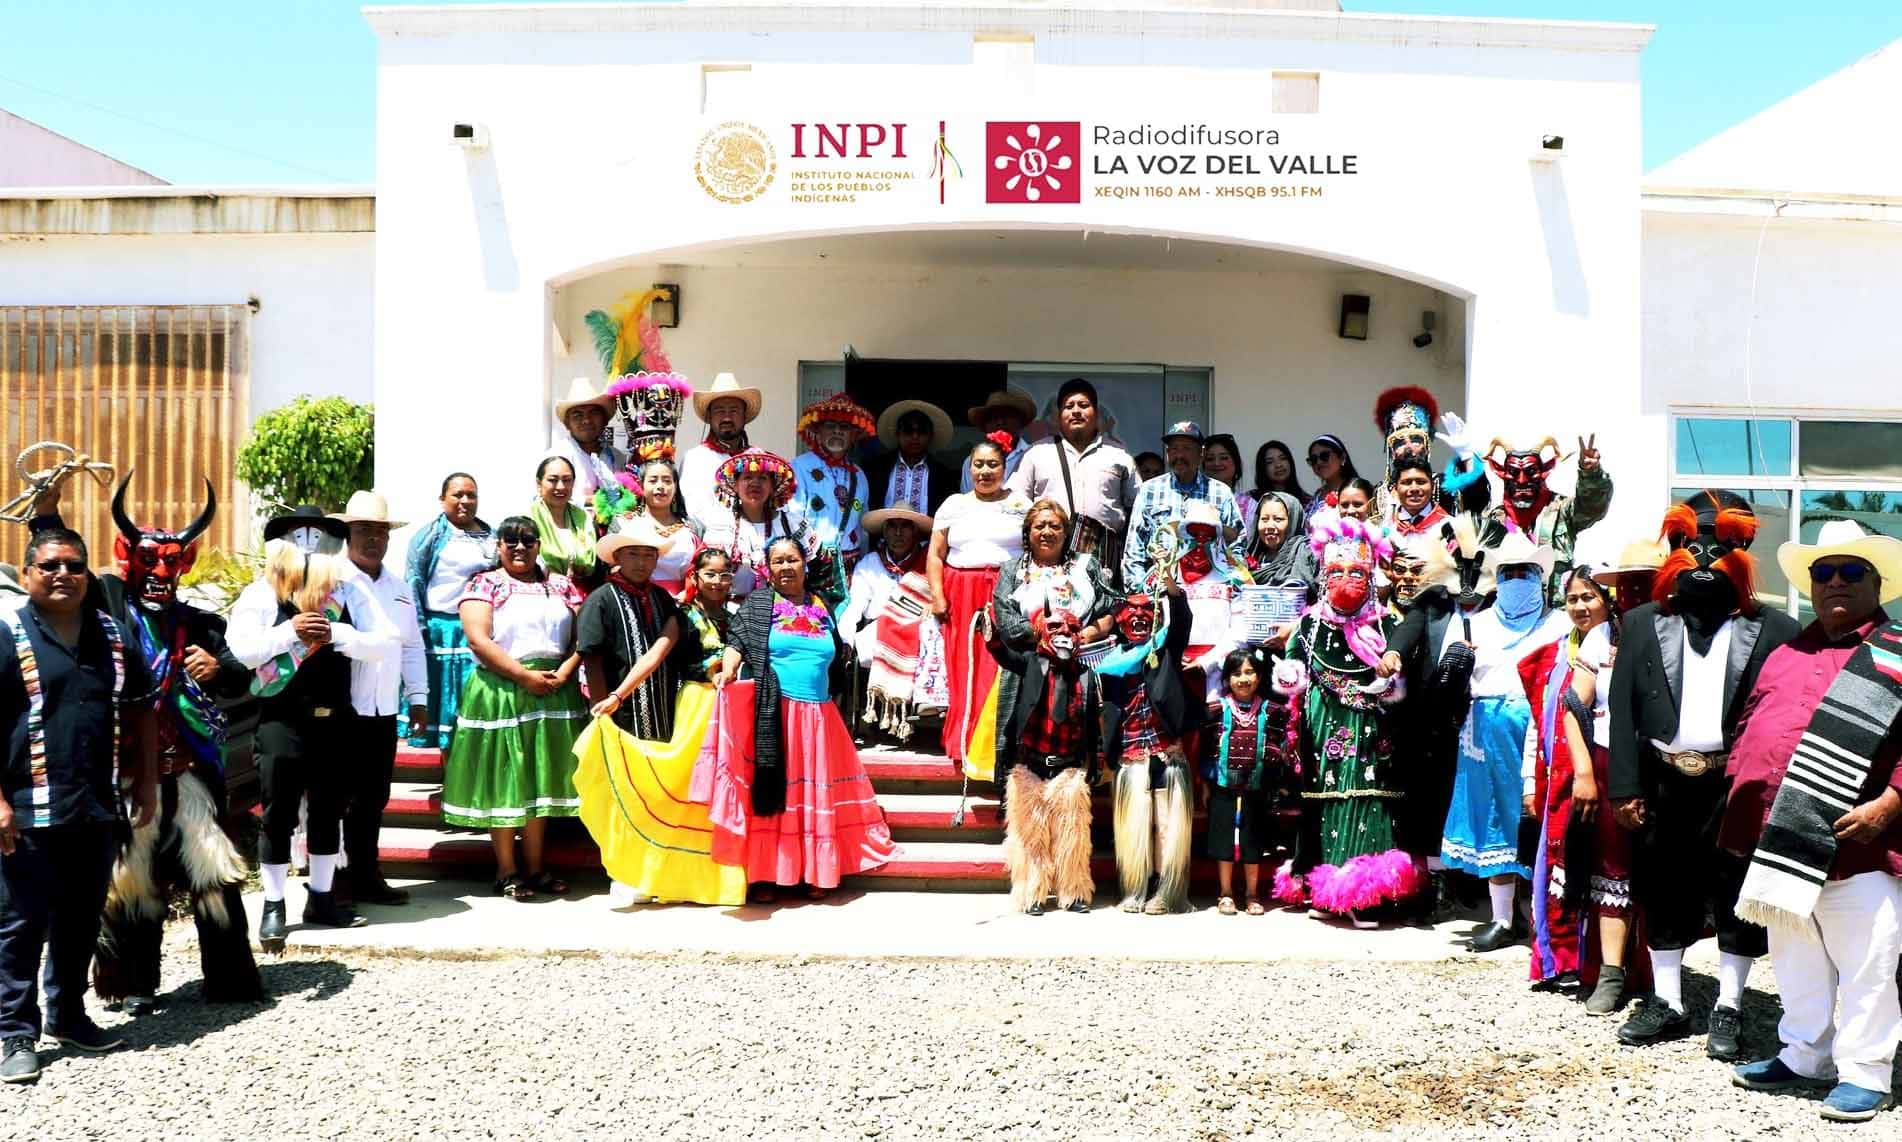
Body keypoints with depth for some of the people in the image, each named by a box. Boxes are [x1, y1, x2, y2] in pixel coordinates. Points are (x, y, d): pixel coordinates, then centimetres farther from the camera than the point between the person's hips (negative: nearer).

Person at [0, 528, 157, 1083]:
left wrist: (147, 782, 11)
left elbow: (140, 708, 15)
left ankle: (69, 1016, 31)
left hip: (97, 809, 5)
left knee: (82, 921, 16)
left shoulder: (113, 635, 9)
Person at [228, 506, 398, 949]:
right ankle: (273, 906, 13)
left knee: (328, 811, 12)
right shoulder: (262, 592, -1)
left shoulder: (348, 590, 4)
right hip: (283, 719, -3)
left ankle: (321, 899, 25)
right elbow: (238, 647, -12)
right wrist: (291, 630, -22)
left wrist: (337, 633, -17)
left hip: (336, 719, 3)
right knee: (279, 814, 1)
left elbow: (390, 644, -4)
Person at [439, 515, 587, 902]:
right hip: (500, 691, -4)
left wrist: (565, 671, -12)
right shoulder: (484, 584, 2)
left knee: (540, 778, 9)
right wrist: (524, 675, -16)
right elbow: (478, 640, -11)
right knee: (503, 779, 1)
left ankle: (535, 867, 17)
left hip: (554, 691, 4)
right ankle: (507, 871, 10)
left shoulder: (561, 585, 13)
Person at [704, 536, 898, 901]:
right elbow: (737, 642, -8)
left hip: (817, 715, 4)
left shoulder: (821, 607, 15)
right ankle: (766, 874, 0)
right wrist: (728, 672, -26)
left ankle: (817, 873, 13)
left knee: (816, 793, 6)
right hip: (772, 714, -4)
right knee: (771, 790, -4)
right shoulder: (757, 604, 4)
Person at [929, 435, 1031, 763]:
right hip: (962, 598, 2)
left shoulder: (1020, 504, 11)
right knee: (964, 671, -3)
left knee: (1002, 672, -11)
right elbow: (935, 555, 12)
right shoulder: (954, 505, 15)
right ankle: (964, 745, 2)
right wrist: (937, 596, 0)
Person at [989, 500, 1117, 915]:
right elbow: (1005, 618, -1)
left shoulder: (1086, 566, 18)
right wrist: (1046, 638, -9)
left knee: (1072, 789, -5)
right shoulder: (1013, 571, 15)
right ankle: (1030, 885, -3)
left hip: (1074, 684, 1)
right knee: (1028, 787, -6)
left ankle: (1073, 885, -1)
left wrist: (1077, 640, -6)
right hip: (1027, 685, 0)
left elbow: (1111, 612, 6)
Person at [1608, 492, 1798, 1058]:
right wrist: (1625, 787, -4)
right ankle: (1667, 1002, 25)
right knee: (1661, 895, 11)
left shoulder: (1774, 630, -2)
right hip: (1663, 783, 3)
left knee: (1738, 901, 7)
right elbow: (1622, 709, 2)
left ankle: (1728, 1009, 21)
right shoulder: (1643, 623, 7)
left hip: (1737, 785, -2)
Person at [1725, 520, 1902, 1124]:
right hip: (1778, 843, 7)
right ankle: (1804, 1056, 31)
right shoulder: (1784, 656, 17)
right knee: (1795, 962, 18)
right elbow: (1747, 728, 22)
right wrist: (1742, 793, 10)